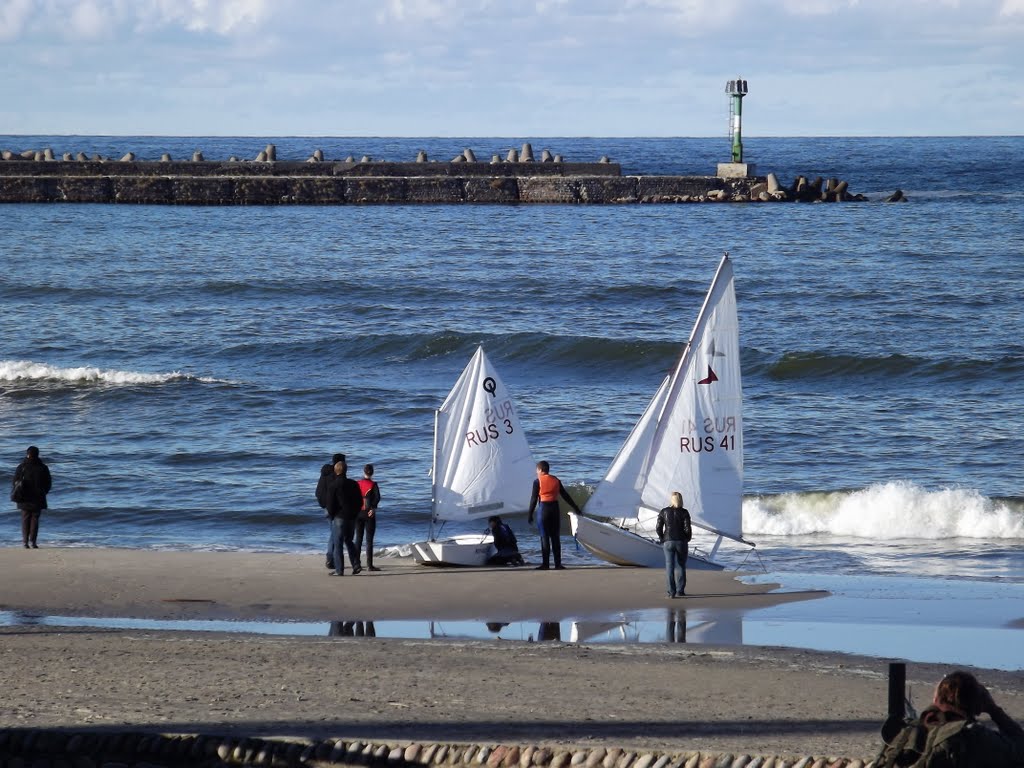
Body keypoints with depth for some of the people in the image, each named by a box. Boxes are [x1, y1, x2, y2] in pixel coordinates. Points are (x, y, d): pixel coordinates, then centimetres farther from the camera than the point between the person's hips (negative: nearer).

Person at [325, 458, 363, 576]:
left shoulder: (333, 485, -11)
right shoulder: (354, 484, 5)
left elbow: (330, 504, -11)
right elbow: (360, 501, 9)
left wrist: (331, 515, 6)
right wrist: (355, 514, 15)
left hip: (339, 518, -5)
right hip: (352, 518, 5)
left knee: (338, 544, 0)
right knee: (349, 541, 19)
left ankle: (339, 570, -3)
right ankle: (356, 565, 8)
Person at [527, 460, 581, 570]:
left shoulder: (538, 481, -4)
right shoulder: (556, 480, 9)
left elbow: (534, 499, -6)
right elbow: (566, 496, 12)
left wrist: (530, 515, -1)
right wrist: (576, 509, 18)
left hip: (544, 508, -4)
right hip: (555, 509, 4)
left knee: (545, 537, 0)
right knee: (556, 537, 7)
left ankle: (545, 564, -3)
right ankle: (558, 564, 3)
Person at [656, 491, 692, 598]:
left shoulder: (664, 512, -1)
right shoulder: (684, 512, -6)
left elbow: (659, 528, -2)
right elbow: (688, 529, -10)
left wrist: (662, 540, 10)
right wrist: (688, 539, 7)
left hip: (668, 542, 1)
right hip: (681, 542, -1)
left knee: (669, 567, 3)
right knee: (681, 566, 12)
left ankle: (671, 592, -2)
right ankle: (680, 591, 12)